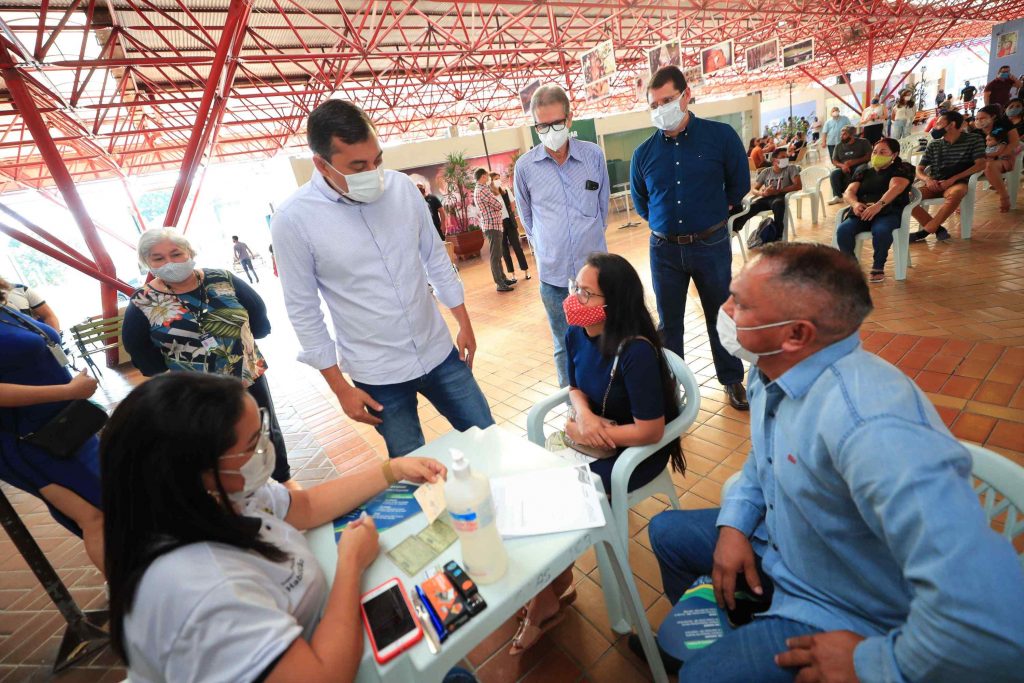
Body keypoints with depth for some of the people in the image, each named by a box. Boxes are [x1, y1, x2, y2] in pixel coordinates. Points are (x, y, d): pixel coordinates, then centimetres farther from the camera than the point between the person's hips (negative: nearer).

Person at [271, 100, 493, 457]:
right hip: (377, 374, -3)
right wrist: (340, 387, -5)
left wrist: (464, 323, 8)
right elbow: (304, 312, -7)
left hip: (439, 351, 4)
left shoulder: (402, 186, -4)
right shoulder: (293, 219, -13)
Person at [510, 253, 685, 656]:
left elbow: (651, 431, -26)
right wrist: (584, 414, -16)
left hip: (634, 452, -7)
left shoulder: (636, 351, -29)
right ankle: (556, 584, 18)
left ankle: (548, 601, 16)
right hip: (590, 438, 7)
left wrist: (586, 432, -16)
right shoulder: (577, 334, -7)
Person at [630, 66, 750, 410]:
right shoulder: (643, 153, 1)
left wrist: (711, 214, 8)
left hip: (711, 244, -1)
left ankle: (732, 380, 30)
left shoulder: (721, 136, -4)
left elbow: (739, 184, 6)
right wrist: (662, 222, 9)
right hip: (664, 249, 2)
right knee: (668, 322, 11)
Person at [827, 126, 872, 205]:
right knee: (834, 173, -30)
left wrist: (854, 162, -18)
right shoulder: (839, 146, 13)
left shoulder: (863, 142, 4)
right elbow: (834, 161, 7)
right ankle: (837, 196, -25)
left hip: (858, 167, -2)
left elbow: (869, 156, -4)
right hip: (843, 169, 2)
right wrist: (842, 165, -15)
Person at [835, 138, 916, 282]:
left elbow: (896, 187, -9)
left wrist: (879, 205, -30)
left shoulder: (902, 168, 11)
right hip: (862, 212, 3)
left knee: (881, 230, -37)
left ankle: (878, 268, -15)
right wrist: (855, 203, -16)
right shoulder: (863, 170, 23)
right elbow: (849, 192, 9)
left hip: (889, 212, -3)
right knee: (842, 230, -30)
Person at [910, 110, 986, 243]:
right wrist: (927, 179, -11)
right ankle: (937, 228, -20)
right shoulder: (934, 145, 16)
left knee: (955, 194, -41)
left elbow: (980, 165, -4)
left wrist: (952, 179, -16)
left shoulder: (974, 139, 7)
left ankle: (925, 231, -33)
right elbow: (919, 169, 13)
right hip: (934, 185, 4)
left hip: (957, 183, -4)